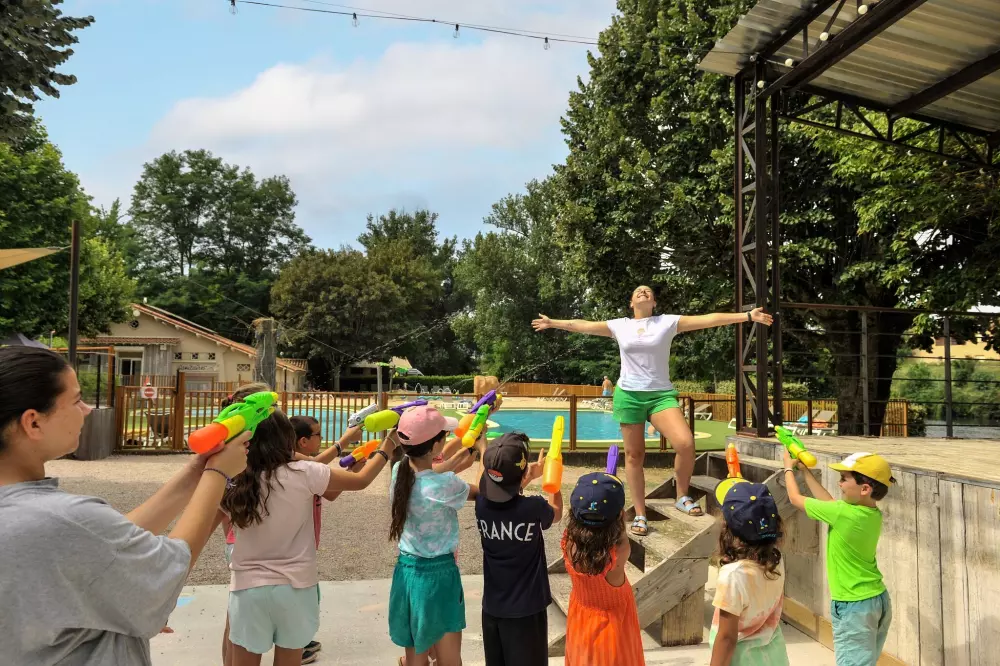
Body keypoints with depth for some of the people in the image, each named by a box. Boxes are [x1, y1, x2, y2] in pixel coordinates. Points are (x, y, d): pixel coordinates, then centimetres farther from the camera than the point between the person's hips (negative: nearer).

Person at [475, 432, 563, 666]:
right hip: (526, 609, -4)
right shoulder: (534, 509, -23)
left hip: (492, 607, 4)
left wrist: (530, 476, 20)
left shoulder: (482, 503, -13)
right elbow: (556, 513, 2)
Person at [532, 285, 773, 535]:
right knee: (634, 455, 4)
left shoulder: (668, 322, 2)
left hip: (661, 394, -1)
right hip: (628, 395, 1)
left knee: (686, 443, -20)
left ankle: (682, 496, 5)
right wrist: (552, 323, 19)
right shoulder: (619, 325, 6)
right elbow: (582, 325, 14)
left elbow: (708, 319, -3)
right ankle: (640, 515, 14)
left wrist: (748, 316, -8)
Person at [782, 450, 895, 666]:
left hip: (853, 607, -8)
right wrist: (805, 470, 19)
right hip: (879, 600, 8)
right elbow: (828, 501, 14)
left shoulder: (842, 513, -24)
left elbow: (796, 499, -9)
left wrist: (789, 468, 8)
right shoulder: (874, 515, -1)